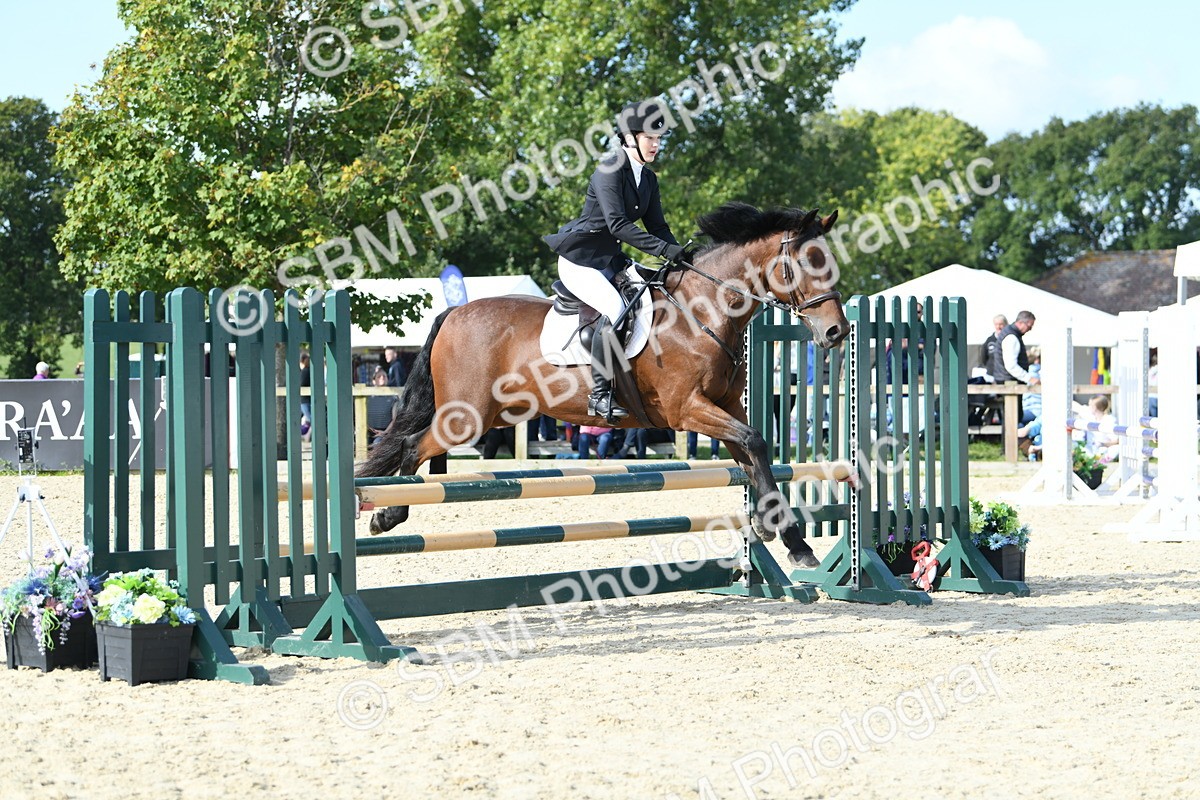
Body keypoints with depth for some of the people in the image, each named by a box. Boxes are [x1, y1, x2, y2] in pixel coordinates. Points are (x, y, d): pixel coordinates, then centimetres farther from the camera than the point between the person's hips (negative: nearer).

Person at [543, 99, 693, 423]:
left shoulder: (648, 178, 11)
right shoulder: (609, 171, -16)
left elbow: (656, 225, 11)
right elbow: (617, 224, -26)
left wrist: (680, 254, -8)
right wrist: (665, 249, -31)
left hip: (611, 260, 9)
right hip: (580, 260, -9)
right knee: (615, 308, -31)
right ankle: (600, 394, -28)